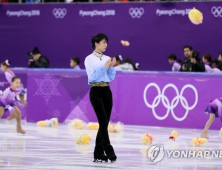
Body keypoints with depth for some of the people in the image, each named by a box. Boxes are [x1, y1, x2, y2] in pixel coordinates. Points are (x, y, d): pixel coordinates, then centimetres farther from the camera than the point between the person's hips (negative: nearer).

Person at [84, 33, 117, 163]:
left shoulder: (107, 59, 12)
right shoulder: (89, 59, -5)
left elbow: (111, 77, 9)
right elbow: (92, 77, -13)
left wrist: (112, 66, -7)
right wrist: (104, 67, -16)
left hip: (107, 91, 6)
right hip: (96, 92, -6)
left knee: (105, 123, 4)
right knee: (103, 122, -15)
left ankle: (99, 154, 9)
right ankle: (109, 151, -15)